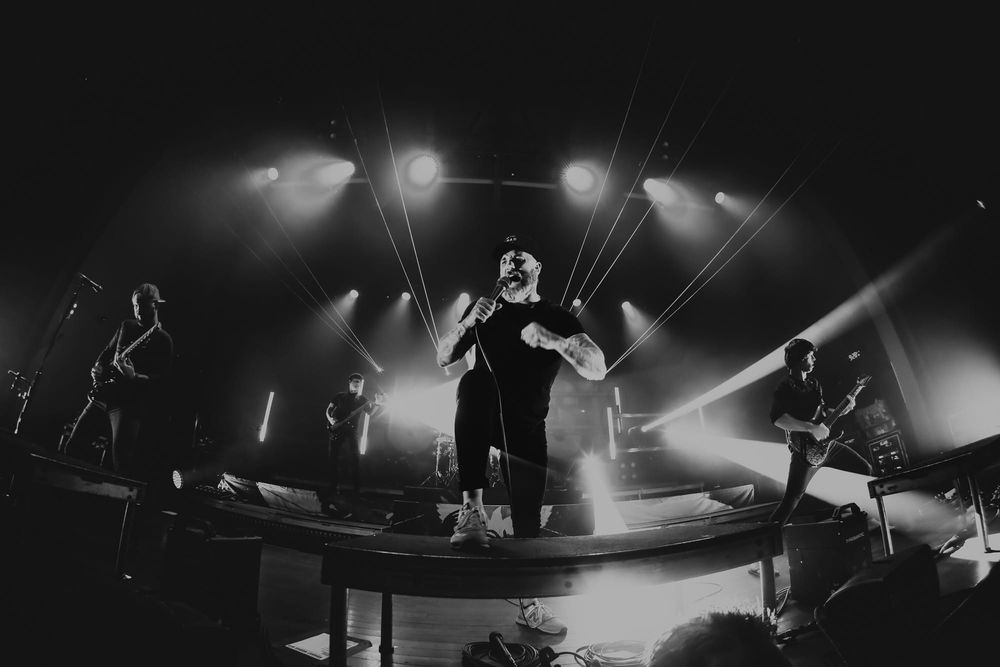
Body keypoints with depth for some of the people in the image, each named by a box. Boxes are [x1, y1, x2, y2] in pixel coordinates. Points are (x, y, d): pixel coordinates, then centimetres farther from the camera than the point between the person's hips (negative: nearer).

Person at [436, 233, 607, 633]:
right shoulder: (485, 309, 7)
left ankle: (530, 603, 19)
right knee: (474, 381, -34)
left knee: (528, 516, -4)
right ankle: (471, 508, -40)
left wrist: (553, 341, -28)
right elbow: (443, 360, 1)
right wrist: (467, 324, -17)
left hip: (526, 426, 0)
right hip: (481, 415, 0)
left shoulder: (557, 318, 1)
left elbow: (597, 370, -12)